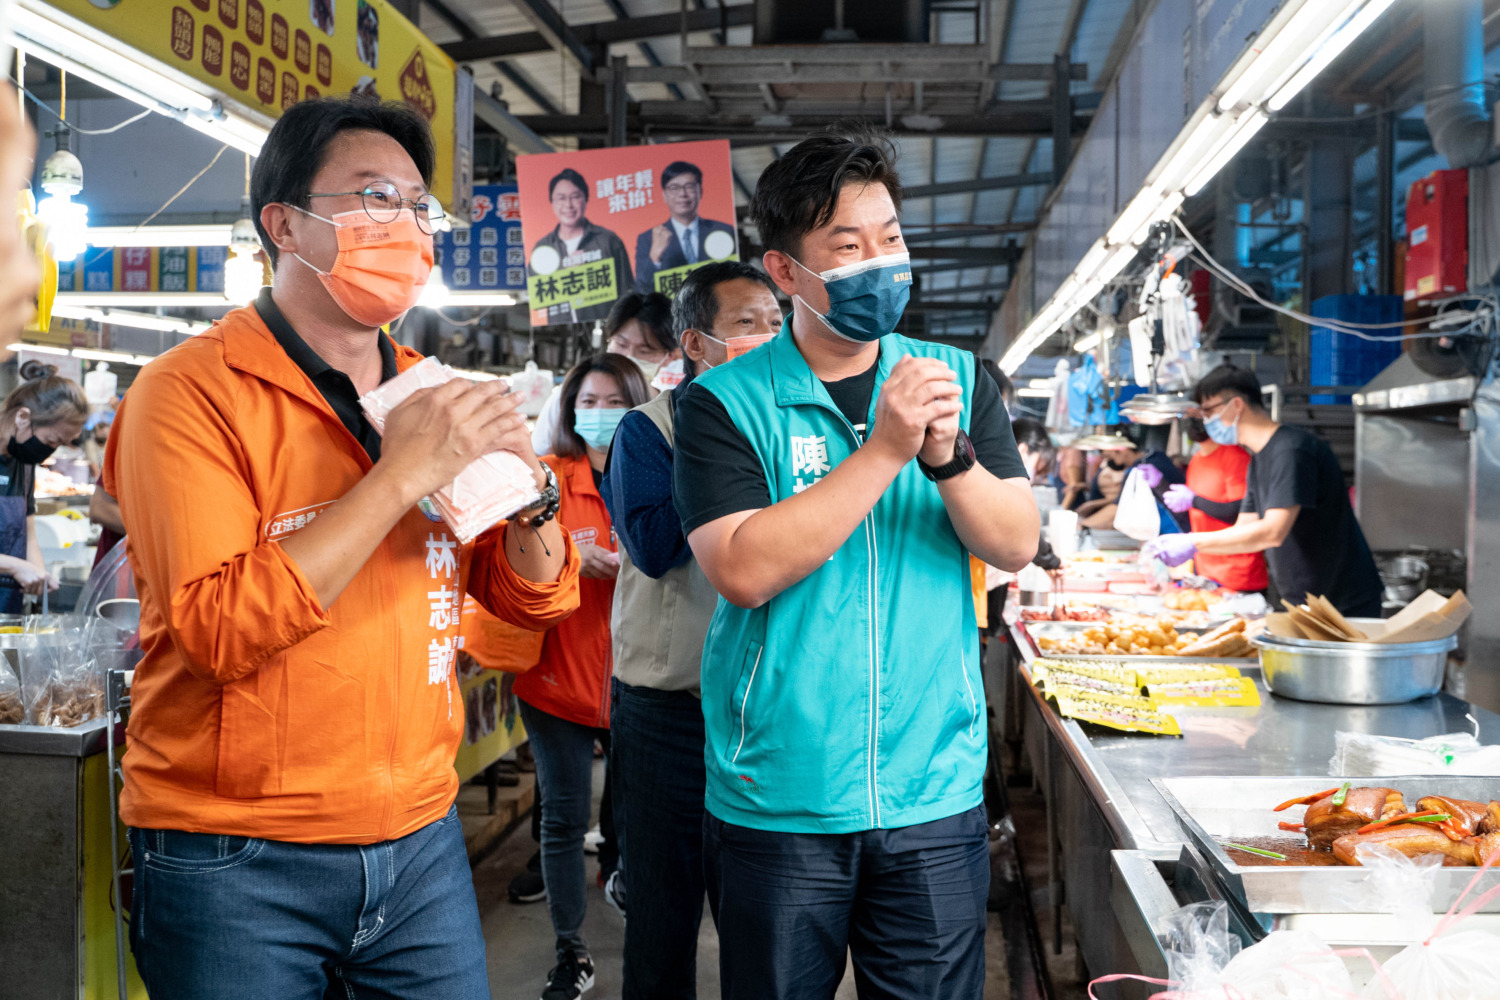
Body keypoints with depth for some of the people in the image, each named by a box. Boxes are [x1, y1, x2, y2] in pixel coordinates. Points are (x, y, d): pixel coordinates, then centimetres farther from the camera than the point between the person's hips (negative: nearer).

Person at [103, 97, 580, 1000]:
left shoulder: (436, 396, 6)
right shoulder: (193, 391, -10)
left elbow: (539, 600, 6)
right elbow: (216, 631, -22)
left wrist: (526, 481, -13)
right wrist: (403, 475, -23)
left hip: (421, 834, 5)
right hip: (236, 862, -4)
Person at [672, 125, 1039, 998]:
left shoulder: (959, 382, 5)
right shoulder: (727, 401, -6)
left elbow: (1018, 544, -2)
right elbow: (743, 569, -19)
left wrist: (950, 456, -20)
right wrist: (883, 450, -22)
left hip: (935, 794, 3)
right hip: (776, 802, -2)